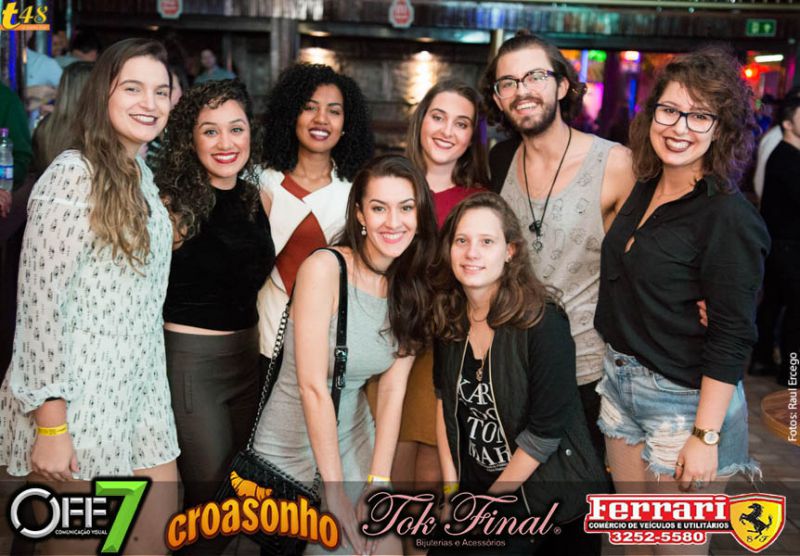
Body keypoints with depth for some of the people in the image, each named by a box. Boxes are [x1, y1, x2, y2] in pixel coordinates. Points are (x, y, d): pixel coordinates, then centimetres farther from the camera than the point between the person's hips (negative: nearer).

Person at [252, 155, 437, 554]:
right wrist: (335, 491, -21)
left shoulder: (412, 291, -3)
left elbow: (392, 390, -6)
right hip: (291, 445, -5)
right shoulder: (324, 267, -21)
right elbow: (313, 387, -23)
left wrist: (377, 481, -14)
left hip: (354, 440, 5)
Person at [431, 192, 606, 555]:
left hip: (548, 499, -5)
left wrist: (488, 500, -11)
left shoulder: (543, 322, -21)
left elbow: (546, 431, -19)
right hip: (474, 484, 5)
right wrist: (451, 487, 1)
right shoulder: (449, 317, -3)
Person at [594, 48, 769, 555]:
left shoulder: (730, 218, -18)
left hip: (686, 401, -7)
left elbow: (732, 338, -18)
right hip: (621, 381, 7)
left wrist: (706, 435, -18)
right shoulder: (644, 190, 5)